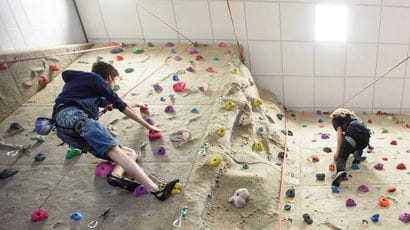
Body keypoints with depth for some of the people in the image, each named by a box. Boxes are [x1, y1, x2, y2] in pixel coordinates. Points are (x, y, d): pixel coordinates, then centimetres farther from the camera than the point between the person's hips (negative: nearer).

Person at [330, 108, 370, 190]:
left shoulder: (335, 118, 21)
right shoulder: (351, 115, 40)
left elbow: (340, 133, 5)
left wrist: (337, 152, 5)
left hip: (353, 133, -6)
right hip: (365, 135, 6)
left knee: (341, 157, -8)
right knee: (357, 149, 36)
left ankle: (340, 172, -41)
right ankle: (356, 161, 4)